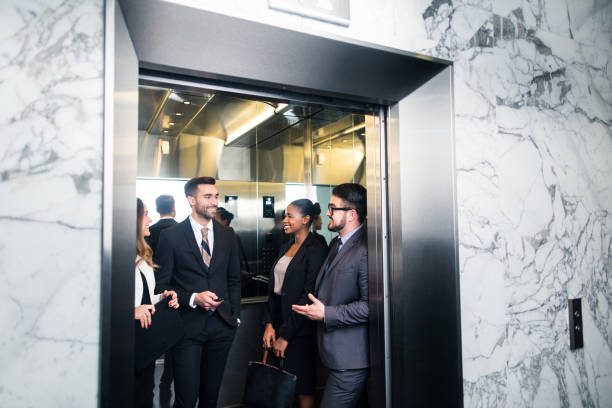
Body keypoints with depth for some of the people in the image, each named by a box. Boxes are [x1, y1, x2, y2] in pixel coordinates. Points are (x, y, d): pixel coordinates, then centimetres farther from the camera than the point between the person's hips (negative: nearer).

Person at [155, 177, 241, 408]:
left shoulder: (227, 235, 7)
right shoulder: (171, 236, -5)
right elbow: (162, 285, -4)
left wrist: (234, 314, 5)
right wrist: (193, 298, -18)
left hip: (222, 325, 4)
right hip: (188, 326, -3)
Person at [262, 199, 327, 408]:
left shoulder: (316, 250, -13)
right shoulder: (285, 247, 11)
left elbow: (309, 296, -17)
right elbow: (274, 289, 11)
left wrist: (285, 335, -15)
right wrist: (270, 324, 0)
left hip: (300, 331, -7)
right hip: (278, 324, 7)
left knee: (303, 388, 7)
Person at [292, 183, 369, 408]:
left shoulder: (364, 250, -20)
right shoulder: (335, 243, 13)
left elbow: (370, 306, -23)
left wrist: (326, 313, -19)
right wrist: (317, 306, 13)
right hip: (336, 353, 10)